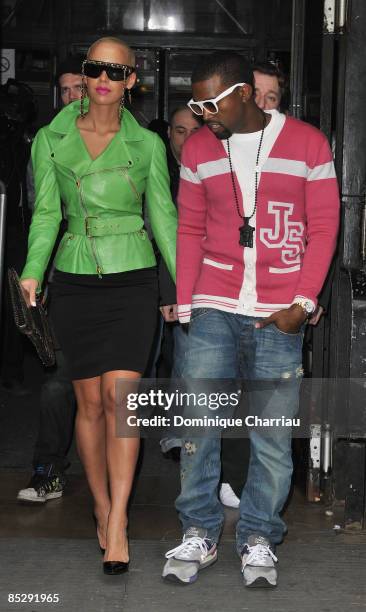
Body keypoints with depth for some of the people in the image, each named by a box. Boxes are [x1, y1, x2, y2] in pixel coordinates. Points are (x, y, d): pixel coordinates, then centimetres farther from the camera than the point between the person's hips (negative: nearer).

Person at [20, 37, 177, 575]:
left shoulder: (146, 144, 3)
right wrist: (32, 273, -12)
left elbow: (163, 216, 6)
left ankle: (117, 525, -9)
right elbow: (46, 214, 2)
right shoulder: (51, 140, 5)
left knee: (120, 394, -12)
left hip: (132, 278, -1)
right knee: (90, 401, 4)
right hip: (75, 281, 1)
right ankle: (103, 509, 19)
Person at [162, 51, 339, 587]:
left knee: (273, 437, 1)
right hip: (214, 308, 2)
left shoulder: (308, 143, 0)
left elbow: (322, 228, 0)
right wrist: (185, 305, 6)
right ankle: (199, 534, 12)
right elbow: (190, 231, 12)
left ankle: (259, 541, 15)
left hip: (279, 319, -2)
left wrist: (302, 303, -8)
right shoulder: (198, 149, 7)